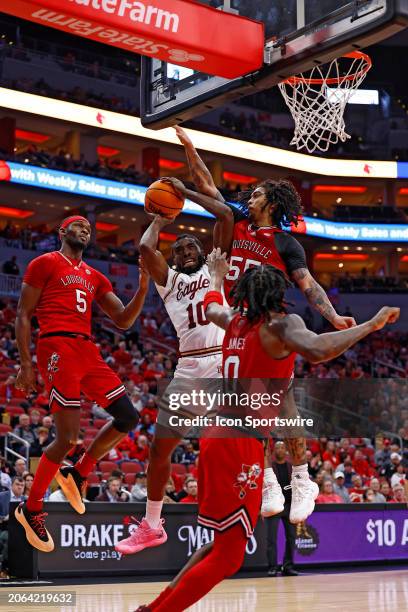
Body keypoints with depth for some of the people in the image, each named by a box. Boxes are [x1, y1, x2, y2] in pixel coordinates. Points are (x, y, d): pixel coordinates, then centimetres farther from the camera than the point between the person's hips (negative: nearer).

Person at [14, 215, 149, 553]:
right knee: (68, 437, -12)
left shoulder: (95, 277, 23)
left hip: (89, 350, 7)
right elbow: (23, 315, 0)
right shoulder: (45, 263, 4)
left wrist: (143, 287, 3)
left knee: (128, 417, 2)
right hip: (58, 347, -7)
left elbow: (123, 320, 19)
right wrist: (25, 363, -9)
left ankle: (77, 474, 18)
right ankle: (31, 509, 5)